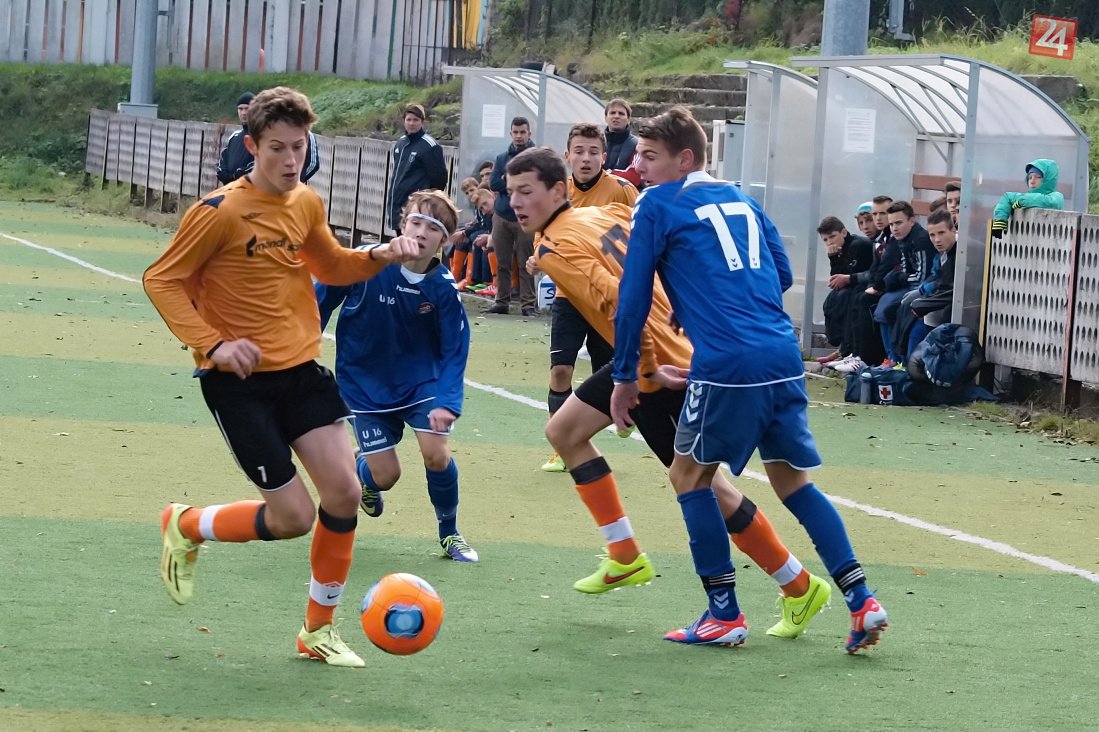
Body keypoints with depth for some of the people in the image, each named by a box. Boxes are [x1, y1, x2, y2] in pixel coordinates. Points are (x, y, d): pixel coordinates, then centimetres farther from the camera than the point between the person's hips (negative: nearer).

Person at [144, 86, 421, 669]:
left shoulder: (307, 203, 5)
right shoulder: (220, 211, -16)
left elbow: (330, 266, 23)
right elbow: (161, 281, -11)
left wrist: (380, 257, 4)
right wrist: (213, 344, -21)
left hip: (300, 368, 6)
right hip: (239, 379, -6)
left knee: (344, 492, -6)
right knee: (293, 517, -6)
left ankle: (320, 630, 11)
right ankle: (185, 528, 23)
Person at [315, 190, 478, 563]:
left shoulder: (444, 288, -17)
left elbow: (454, 351, -12)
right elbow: (320, 301, -7)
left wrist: (447, 403, -26)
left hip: (420, 379, 1)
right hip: (364, 383, -1)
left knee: (436, 453, -18)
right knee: (385, 476, -4)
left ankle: (449, 533, 9)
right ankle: (360, 467, 37)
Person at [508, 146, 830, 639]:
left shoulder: (557, 250, -18)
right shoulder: (606, 214, 7)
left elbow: (617, 303, -29)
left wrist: (648, 370, -23)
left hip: (661, 371, -10)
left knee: (702, 485, -1)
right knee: (563, 431, 15)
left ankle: (800, 588, 9)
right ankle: (625, 558, 18)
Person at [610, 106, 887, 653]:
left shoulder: (657, 205, 3)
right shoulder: (741, 200, 21)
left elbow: (634, 295, 2)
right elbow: (783, 275, 24)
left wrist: (625, 376, 10)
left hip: (727, 363, -6)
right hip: (784, 357, 6)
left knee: (689, 474, 12)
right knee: (792, 479, 15)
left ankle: (724, 615, 9)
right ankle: (861, 602, 4)